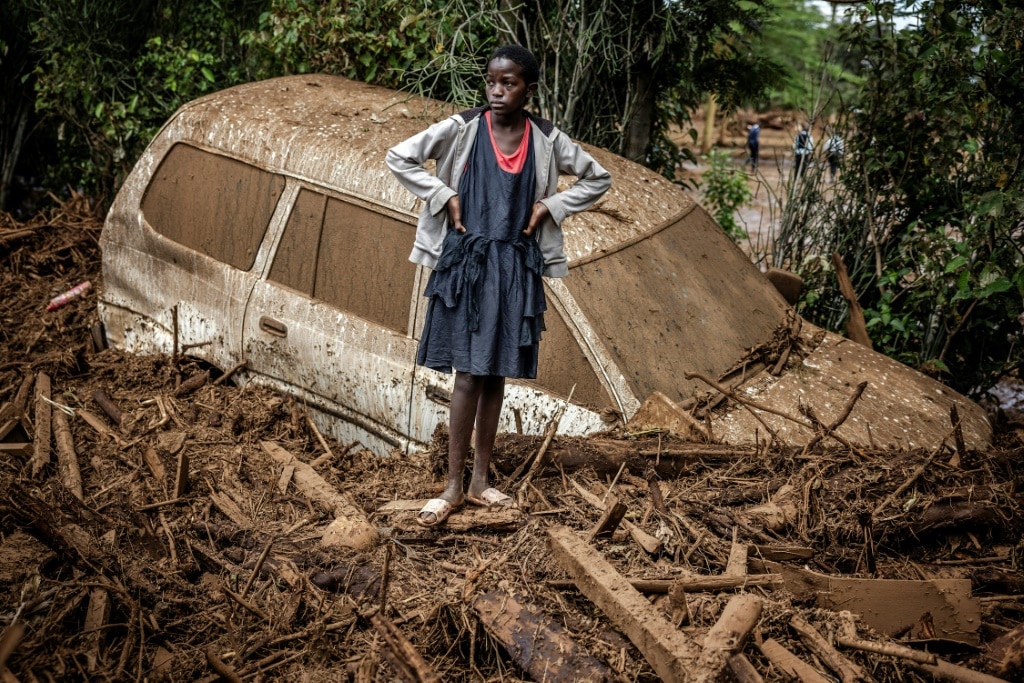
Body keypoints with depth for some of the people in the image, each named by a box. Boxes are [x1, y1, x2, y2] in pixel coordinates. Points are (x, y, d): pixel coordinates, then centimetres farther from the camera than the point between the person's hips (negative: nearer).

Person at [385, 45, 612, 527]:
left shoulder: (546, 139, 2)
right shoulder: (462, 129, -4)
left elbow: (598, 179, 12)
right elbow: (398, 158, -3)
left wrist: (550, 205, 0)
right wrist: (444, 196, -9)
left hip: (515, 266, 2)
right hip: (466, 261, -2)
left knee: (495, 374, 9)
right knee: (468, 374, -3)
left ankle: (479, 481, 20)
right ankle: (454, 486, 7)